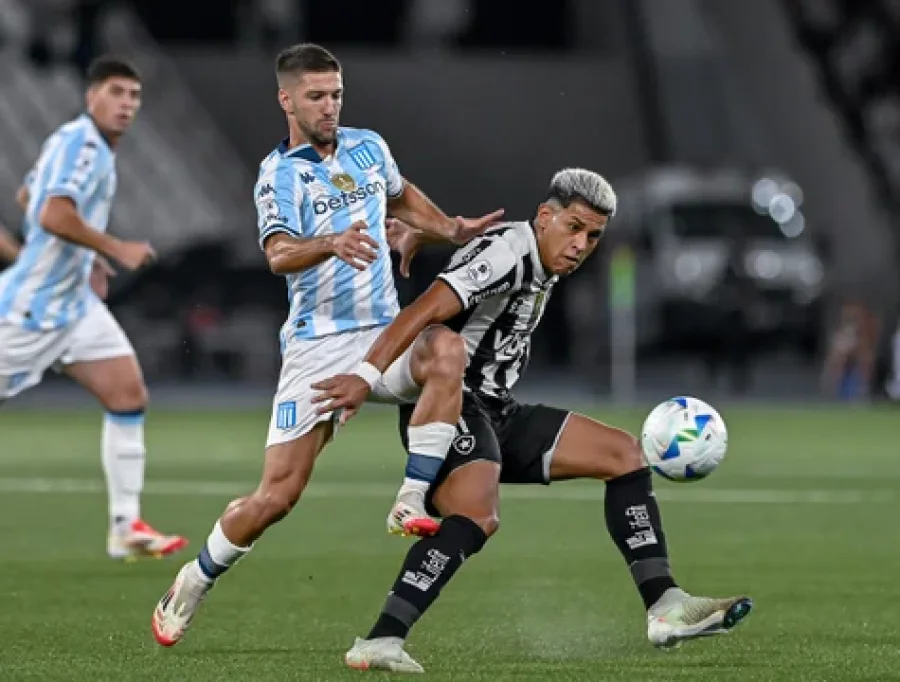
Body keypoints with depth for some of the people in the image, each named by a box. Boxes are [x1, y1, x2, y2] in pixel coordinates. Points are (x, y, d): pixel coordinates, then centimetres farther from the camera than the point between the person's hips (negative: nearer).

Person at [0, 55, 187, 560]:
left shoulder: (90, 145, 13)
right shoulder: (81, 142, -17)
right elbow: (54, 216, -29)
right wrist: (116, 249, -22)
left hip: (72, 300, 9)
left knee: (129, 394, -1)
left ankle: (127, 526, -2)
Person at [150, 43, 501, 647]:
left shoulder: (368, 147, 11)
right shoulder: (279, 173, -5)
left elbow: (402, 196, 35)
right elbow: (280, 254, -24)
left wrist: (453, 230, 19)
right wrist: (333, 243, -43)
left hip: (384, 334, 4)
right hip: (317, 344, -4)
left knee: (448, 352, -32)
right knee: (277, 495, -7)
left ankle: (411, 504, -29)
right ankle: (191, 587, 17)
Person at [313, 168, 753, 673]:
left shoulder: (540, 263, 14)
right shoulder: (507, 251, -16)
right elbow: (425, 312, -28)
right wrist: (366, 376, -37)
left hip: (495, 412, 10)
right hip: (450, 404, -10)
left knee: (623, 452, 10)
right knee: (478, 517, -34)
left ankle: (665, 607, 4)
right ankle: (379, 643, -37)